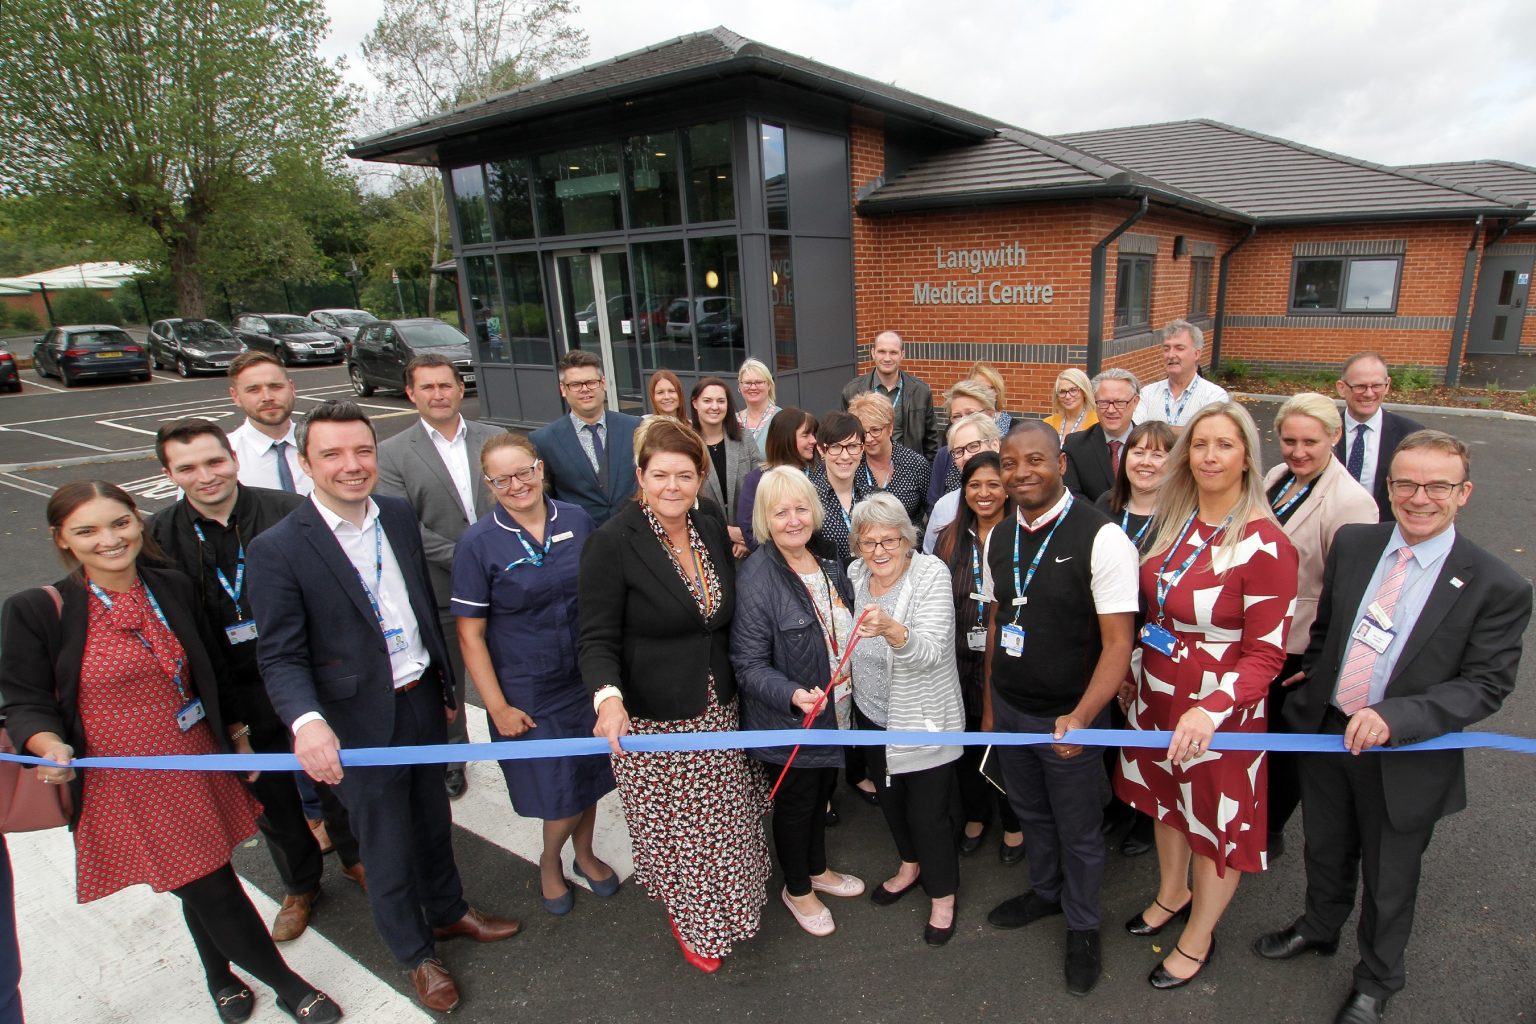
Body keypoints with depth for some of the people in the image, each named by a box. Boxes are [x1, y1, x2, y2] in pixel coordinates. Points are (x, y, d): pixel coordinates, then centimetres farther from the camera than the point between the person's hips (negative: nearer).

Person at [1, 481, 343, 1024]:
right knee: (211, 889, 3)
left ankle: (221, 977, 48)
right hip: (125, 788, -4)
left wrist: (236, 731, 14)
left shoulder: (174, 588, -1)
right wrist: (48, 745, -27)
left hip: (198, 766, 4)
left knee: (202, 883, 20)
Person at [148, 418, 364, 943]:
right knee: (270, 796, 19)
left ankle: (354, 856, 45)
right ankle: (300, 885, 44)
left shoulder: (288, 511, -13)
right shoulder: (158, 536, -6)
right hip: (237, 696, 2)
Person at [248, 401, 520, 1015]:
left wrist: (446, 686, 12)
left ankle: (449, 911, 51)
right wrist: (307, 722, -35)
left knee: (433, 820, 25)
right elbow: (281, 656, -17)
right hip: (360, 725, -5)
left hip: (423, 701, 5)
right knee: (388, 849, 15)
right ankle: (416, 954, 40)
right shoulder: (278, 550, -17)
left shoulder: (400, 516, -1)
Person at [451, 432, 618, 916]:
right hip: (526, 690, -3)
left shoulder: (577, 519, -4)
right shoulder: (478, 543, -14)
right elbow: (470, 634, -11)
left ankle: (584, 853, 47)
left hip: (587, 676, 3)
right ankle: (549, 863, 41)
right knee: (560, 793, 8)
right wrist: (497, 706, -11)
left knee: (590, 775, 18)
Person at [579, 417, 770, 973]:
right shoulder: (611, 542, -18)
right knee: (674, 829, 14)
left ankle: (728, 904, 51)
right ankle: (688, 920, 44)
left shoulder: (714, 532, 0)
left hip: (719, 714, 5)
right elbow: (597, 639, -18)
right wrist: (608, 696, -33)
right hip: (652, 721, -5)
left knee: (724, 822, 21)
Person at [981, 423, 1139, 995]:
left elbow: (1117, 642, -19)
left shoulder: (1101, 539, -19)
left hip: (1069, 718, -5)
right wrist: (989, 706, 12)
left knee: (1078, 830, 16)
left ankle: (1082, 927, 41)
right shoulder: (999, 539, 0)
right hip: (1009, 709, 5)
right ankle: (1045, 892, 50)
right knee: (1031, 813, 24)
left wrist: (1080, 718, -29)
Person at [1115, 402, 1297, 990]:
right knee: (1166, 797, 24)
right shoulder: (1173, 521, -1)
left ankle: (1198, 937, 38)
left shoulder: (1265, 545, -21)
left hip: (1219, 711, -6)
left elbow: (1266, 653, -21)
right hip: (1157, 694, 6)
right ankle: (1172, 893, 51)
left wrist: (1211, 710, -34)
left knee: (1216, 818, 15)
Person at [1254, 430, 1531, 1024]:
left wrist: (1394, 719, -30)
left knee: (1389, 885, 20)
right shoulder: (1352, 544, -5)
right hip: (1325, 733, 3)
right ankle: (1318, 928, 55)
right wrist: (1311, 691, 5)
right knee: (1326, 853, 26)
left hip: (1405, 761, -3)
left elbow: (1485, 686, -17)